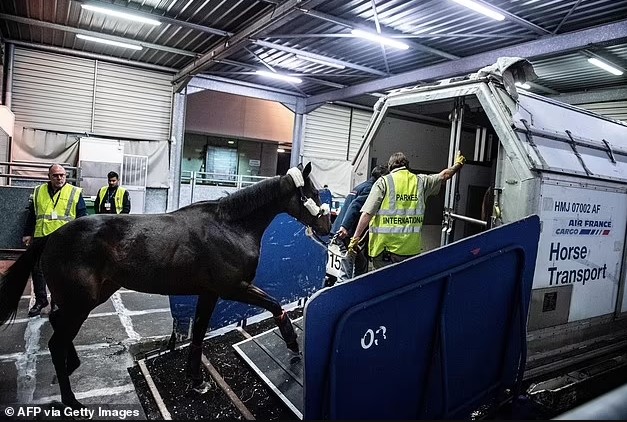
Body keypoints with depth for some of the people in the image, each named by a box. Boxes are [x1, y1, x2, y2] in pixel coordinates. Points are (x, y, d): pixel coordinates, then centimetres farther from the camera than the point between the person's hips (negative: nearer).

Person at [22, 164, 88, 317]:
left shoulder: (75, 193, -1)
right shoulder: (39, 191, 10)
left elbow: (82, 217, -1)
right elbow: (31, 215, 16)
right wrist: (28, 234, 13)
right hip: (41, 238, 4)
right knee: (37, 270, 11)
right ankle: (40, 300, 27)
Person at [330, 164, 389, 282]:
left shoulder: (361, 186, 22)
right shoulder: (369, 188, -9)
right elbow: (355, 206, -22)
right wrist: (345, 227, -31)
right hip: (348, 233, -10)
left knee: (361, 268, 16)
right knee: (346, 272, -7)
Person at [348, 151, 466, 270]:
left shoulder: (383, 182, -2)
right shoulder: (421, 181, 9)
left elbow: (367, 213, -10)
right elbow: (444, 175, 29)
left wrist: (355, 238, -7)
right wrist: (458, 164, 49)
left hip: (386, 247, -3)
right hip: (412, 249, 4)